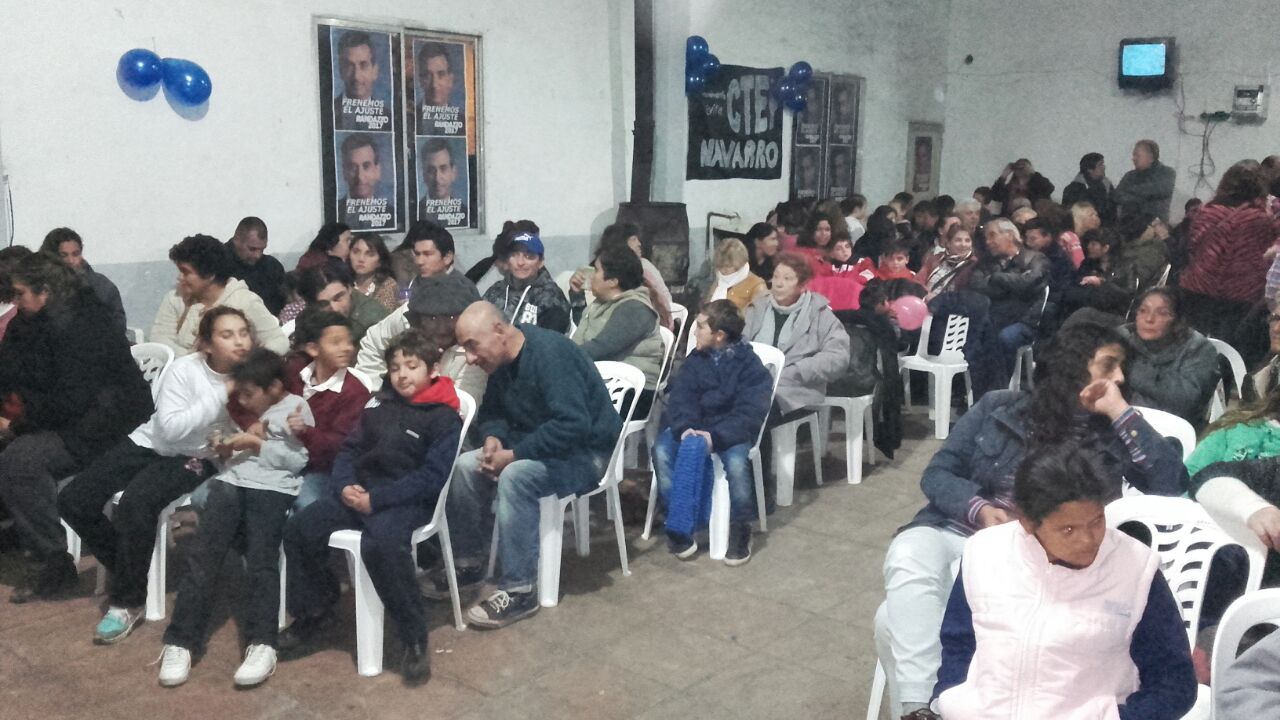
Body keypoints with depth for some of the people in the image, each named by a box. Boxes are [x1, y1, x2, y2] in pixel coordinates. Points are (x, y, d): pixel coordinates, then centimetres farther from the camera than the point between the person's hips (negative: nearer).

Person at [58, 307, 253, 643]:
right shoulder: (184, 369, -14)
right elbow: (169, 428, -23)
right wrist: (220, 396, -27)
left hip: (194, 459, -3)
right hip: (150, 444, 3)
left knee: (136, 504, -31)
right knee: (72, 501, -9)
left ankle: (128, 602, -15)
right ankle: (128, 572, 10)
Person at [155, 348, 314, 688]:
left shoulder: (296, 408, 8)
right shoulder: (242, 409, 26)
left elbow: (297, 461, -4)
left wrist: (256, 443, -6)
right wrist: (223, 452, 6)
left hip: (272, 489, -5)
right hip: (230, 483, 5)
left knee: (261, 561, -22)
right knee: (202, 556, -14)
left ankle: (261, 645, -29)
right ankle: (180, 642, -18)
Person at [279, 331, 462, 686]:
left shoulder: (444, 418, -4)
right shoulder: (381, 407, 17)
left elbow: (431, 477, -13)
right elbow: (350, 451, 17)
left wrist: (376, 499, -19)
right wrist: (345, 485, -6)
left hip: (407, 500, -7)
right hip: (359, 491, 7)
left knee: (380, 543, -35)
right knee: (300, 528, -10)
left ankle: (414, 638, -20)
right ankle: (313, 611, 12)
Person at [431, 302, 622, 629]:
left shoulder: (549, 353, -26)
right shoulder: (501, 361, 2)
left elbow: (572, 424, -34)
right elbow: (491, 411, 14)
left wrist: (515, 454, -28)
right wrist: (493, 438, -10)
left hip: (585, 451, -9)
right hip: (537, 446, 9)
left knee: (514, 476, -33)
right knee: (465, 466, -7)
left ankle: (519, 590, -25)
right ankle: (469, 564, 6)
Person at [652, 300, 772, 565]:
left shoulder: (750, 365, -5)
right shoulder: (695, 360, 8)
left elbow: (750, 411, -15)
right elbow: (681, 397, -2)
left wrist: (716, 436, -30)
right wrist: (684, 427, -24)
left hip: (730, 431, -3)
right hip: (692, 427, 4)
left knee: (736, 461, -34)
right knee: (662, 450, -25)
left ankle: (740, 528, -11)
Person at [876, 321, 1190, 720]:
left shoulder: (1110, 434, 11)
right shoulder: (998, 408, 10)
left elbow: (1172, 484, -4)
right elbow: (937, 474, 8)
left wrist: (1121, 411, -4)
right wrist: (979, 509, -13)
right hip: (955, 532, 1)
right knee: (909, 558, -36)